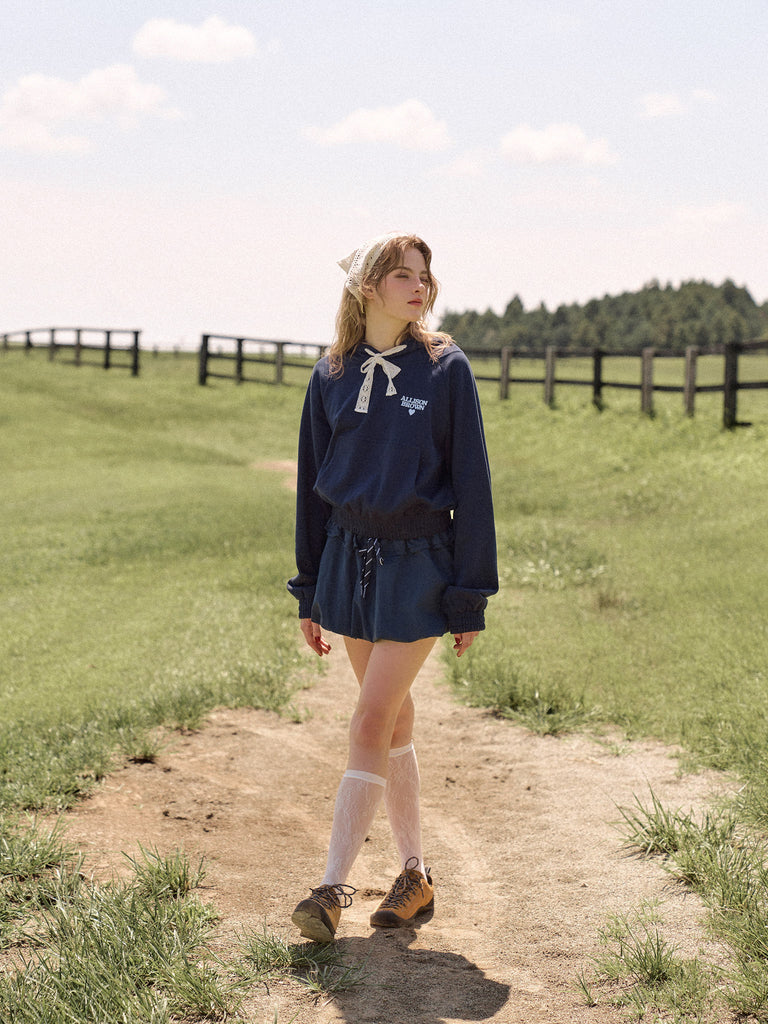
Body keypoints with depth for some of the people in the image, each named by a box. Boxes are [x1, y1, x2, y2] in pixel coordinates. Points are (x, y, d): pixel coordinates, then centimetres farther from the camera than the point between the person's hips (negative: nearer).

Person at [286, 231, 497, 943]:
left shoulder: (446, 370, -4)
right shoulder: (332, 375, 5)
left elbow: (470, 483, -4)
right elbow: (312, 482, 11)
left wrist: (470, 595, -6)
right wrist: (310, 592, 10)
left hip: (419, 564, -4)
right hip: (350, 557, 4)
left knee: (372, 722, -9)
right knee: (394, 722, 11)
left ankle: (334, 884, -6)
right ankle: (414, 875, 21)